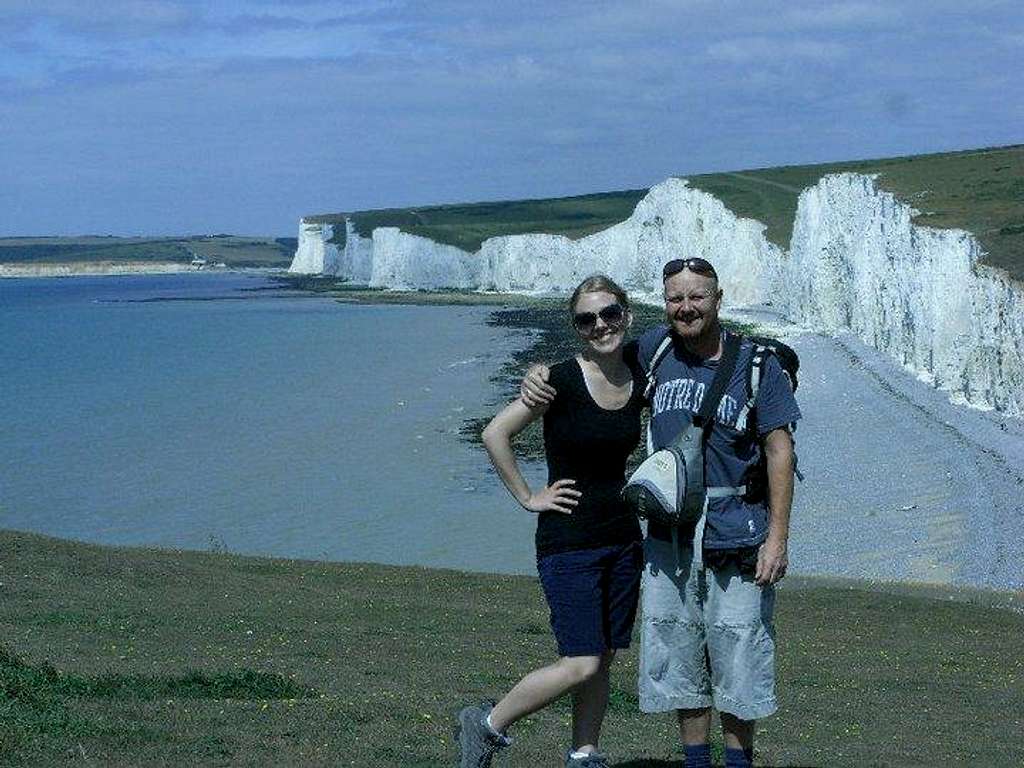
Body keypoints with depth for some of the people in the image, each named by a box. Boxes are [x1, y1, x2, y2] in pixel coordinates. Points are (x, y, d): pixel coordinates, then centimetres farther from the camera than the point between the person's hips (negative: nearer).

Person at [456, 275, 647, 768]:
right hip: (568, 541, -6)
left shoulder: (638, 382, 3)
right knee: (581, 664, -10)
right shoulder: (562, 381, -14)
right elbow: (495, 435, -13)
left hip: (622, 538, 6)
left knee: (604, 658, 9)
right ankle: (486, 727, 6)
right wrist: (527, 497, -10)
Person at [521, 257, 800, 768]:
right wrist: (539, 374, 0)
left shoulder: (756, 363, -5)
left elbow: (779, 449, -5)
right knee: (678, 659, 10)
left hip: (738, 538, -4)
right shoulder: (656, 349, 5)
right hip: (669, 538, 4)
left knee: (737, 659, 1)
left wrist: (777, 537, -11)